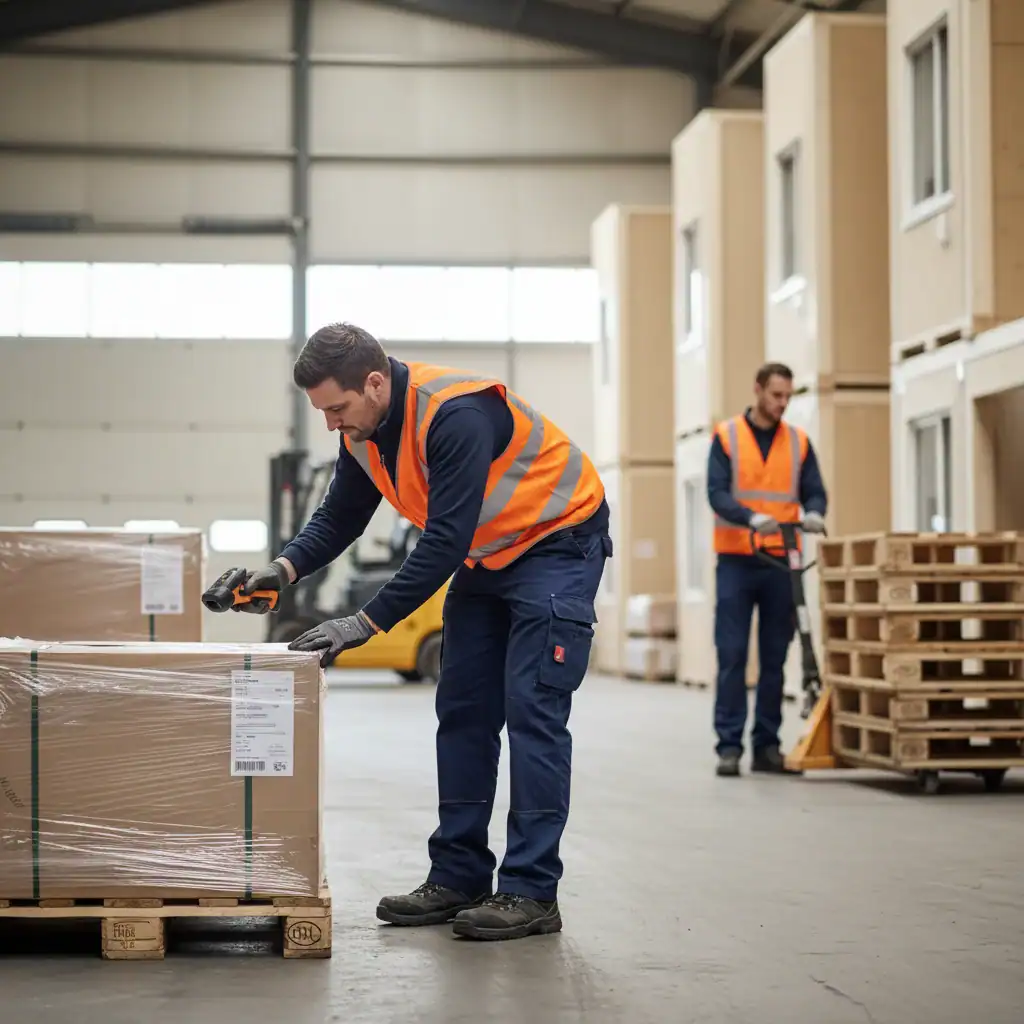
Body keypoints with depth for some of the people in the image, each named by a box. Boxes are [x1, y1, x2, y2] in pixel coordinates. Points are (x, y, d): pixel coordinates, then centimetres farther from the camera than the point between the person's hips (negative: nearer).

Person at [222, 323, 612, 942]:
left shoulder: (456, 415, -33)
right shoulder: (364, 430, -5)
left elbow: (445, 542, -35)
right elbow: (341, 517, 7)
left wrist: (368, 622, -34)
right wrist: (285, 568, -12)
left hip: (557, 544, -9)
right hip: (485, 557, 9)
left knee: (532, 711, -13)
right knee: (462, 712, 5)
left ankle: (531, 892, -11)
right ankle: (457, 878, 10)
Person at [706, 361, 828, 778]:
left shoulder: (799, 442, 8)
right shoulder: (726, 437, -1)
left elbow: (814, 491, 3)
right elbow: (717, 493, -11)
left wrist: (814, 513, -21)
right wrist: (753, 518, -29)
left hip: (781, 562, 3)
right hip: (737, 561, -3)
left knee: (775, 658, 6)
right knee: (732, 657, -3)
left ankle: (767, 745, 13)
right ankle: (729, 746, 1)